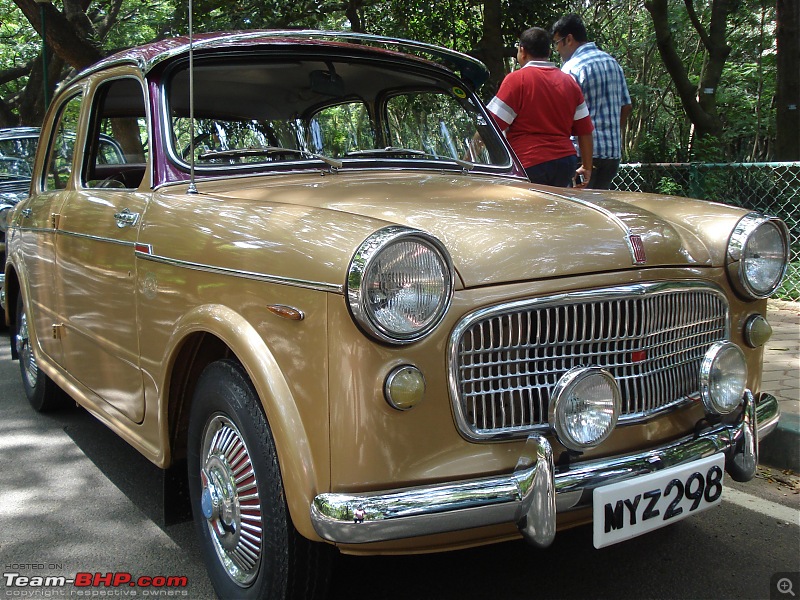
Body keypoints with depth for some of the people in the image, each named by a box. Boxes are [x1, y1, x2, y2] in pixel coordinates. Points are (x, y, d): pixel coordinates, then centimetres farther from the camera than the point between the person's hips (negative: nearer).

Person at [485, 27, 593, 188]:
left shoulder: (516, 79, -4)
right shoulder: (569, 82, 14)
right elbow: (585, 130, 13)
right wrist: (587, 168, 22)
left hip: (530, 164, -6)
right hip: (566, 163, 6)